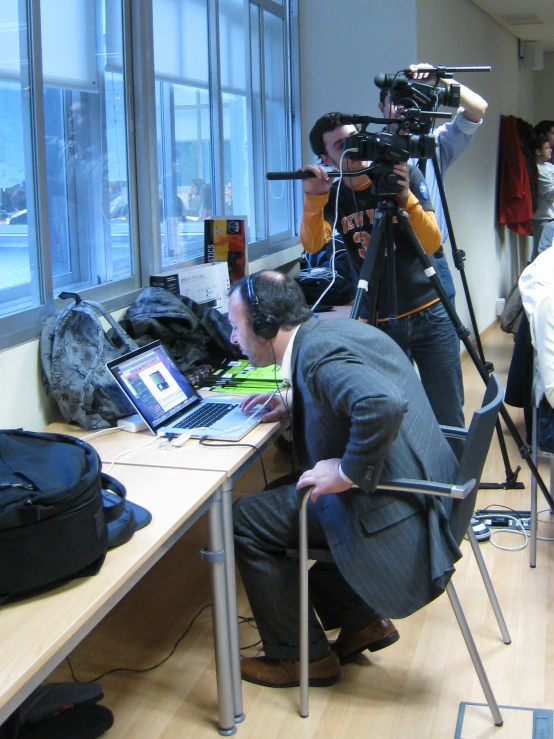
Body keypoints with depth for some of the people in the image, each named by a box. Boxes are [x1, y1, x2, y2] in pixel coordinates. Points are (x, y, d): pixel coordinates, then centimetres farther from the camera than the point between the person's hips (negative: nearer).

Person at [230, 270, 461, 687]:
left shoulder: (317, 351, -22)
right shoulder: (331, 328, 8)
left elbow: (383, 404, -38)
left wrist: (350, 473, -24)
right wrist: (295, 407, 11)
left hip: (395, 508, -10)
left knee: (245, 521, -4)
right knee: (279, 498, 22)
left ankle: (302, 657, 11)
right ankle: (362, 621, 24)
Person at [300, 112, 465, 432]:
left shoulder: (407, 175, -5)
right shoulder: (334, 194, 0)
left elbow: (432, 244, -13)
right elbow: (312, 245, -18)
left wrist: (406, 197, -27)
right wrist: (313, 198, -35)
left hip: (430, 315, -1)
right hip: (379, 323, 1)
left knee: (449, 421, 4)